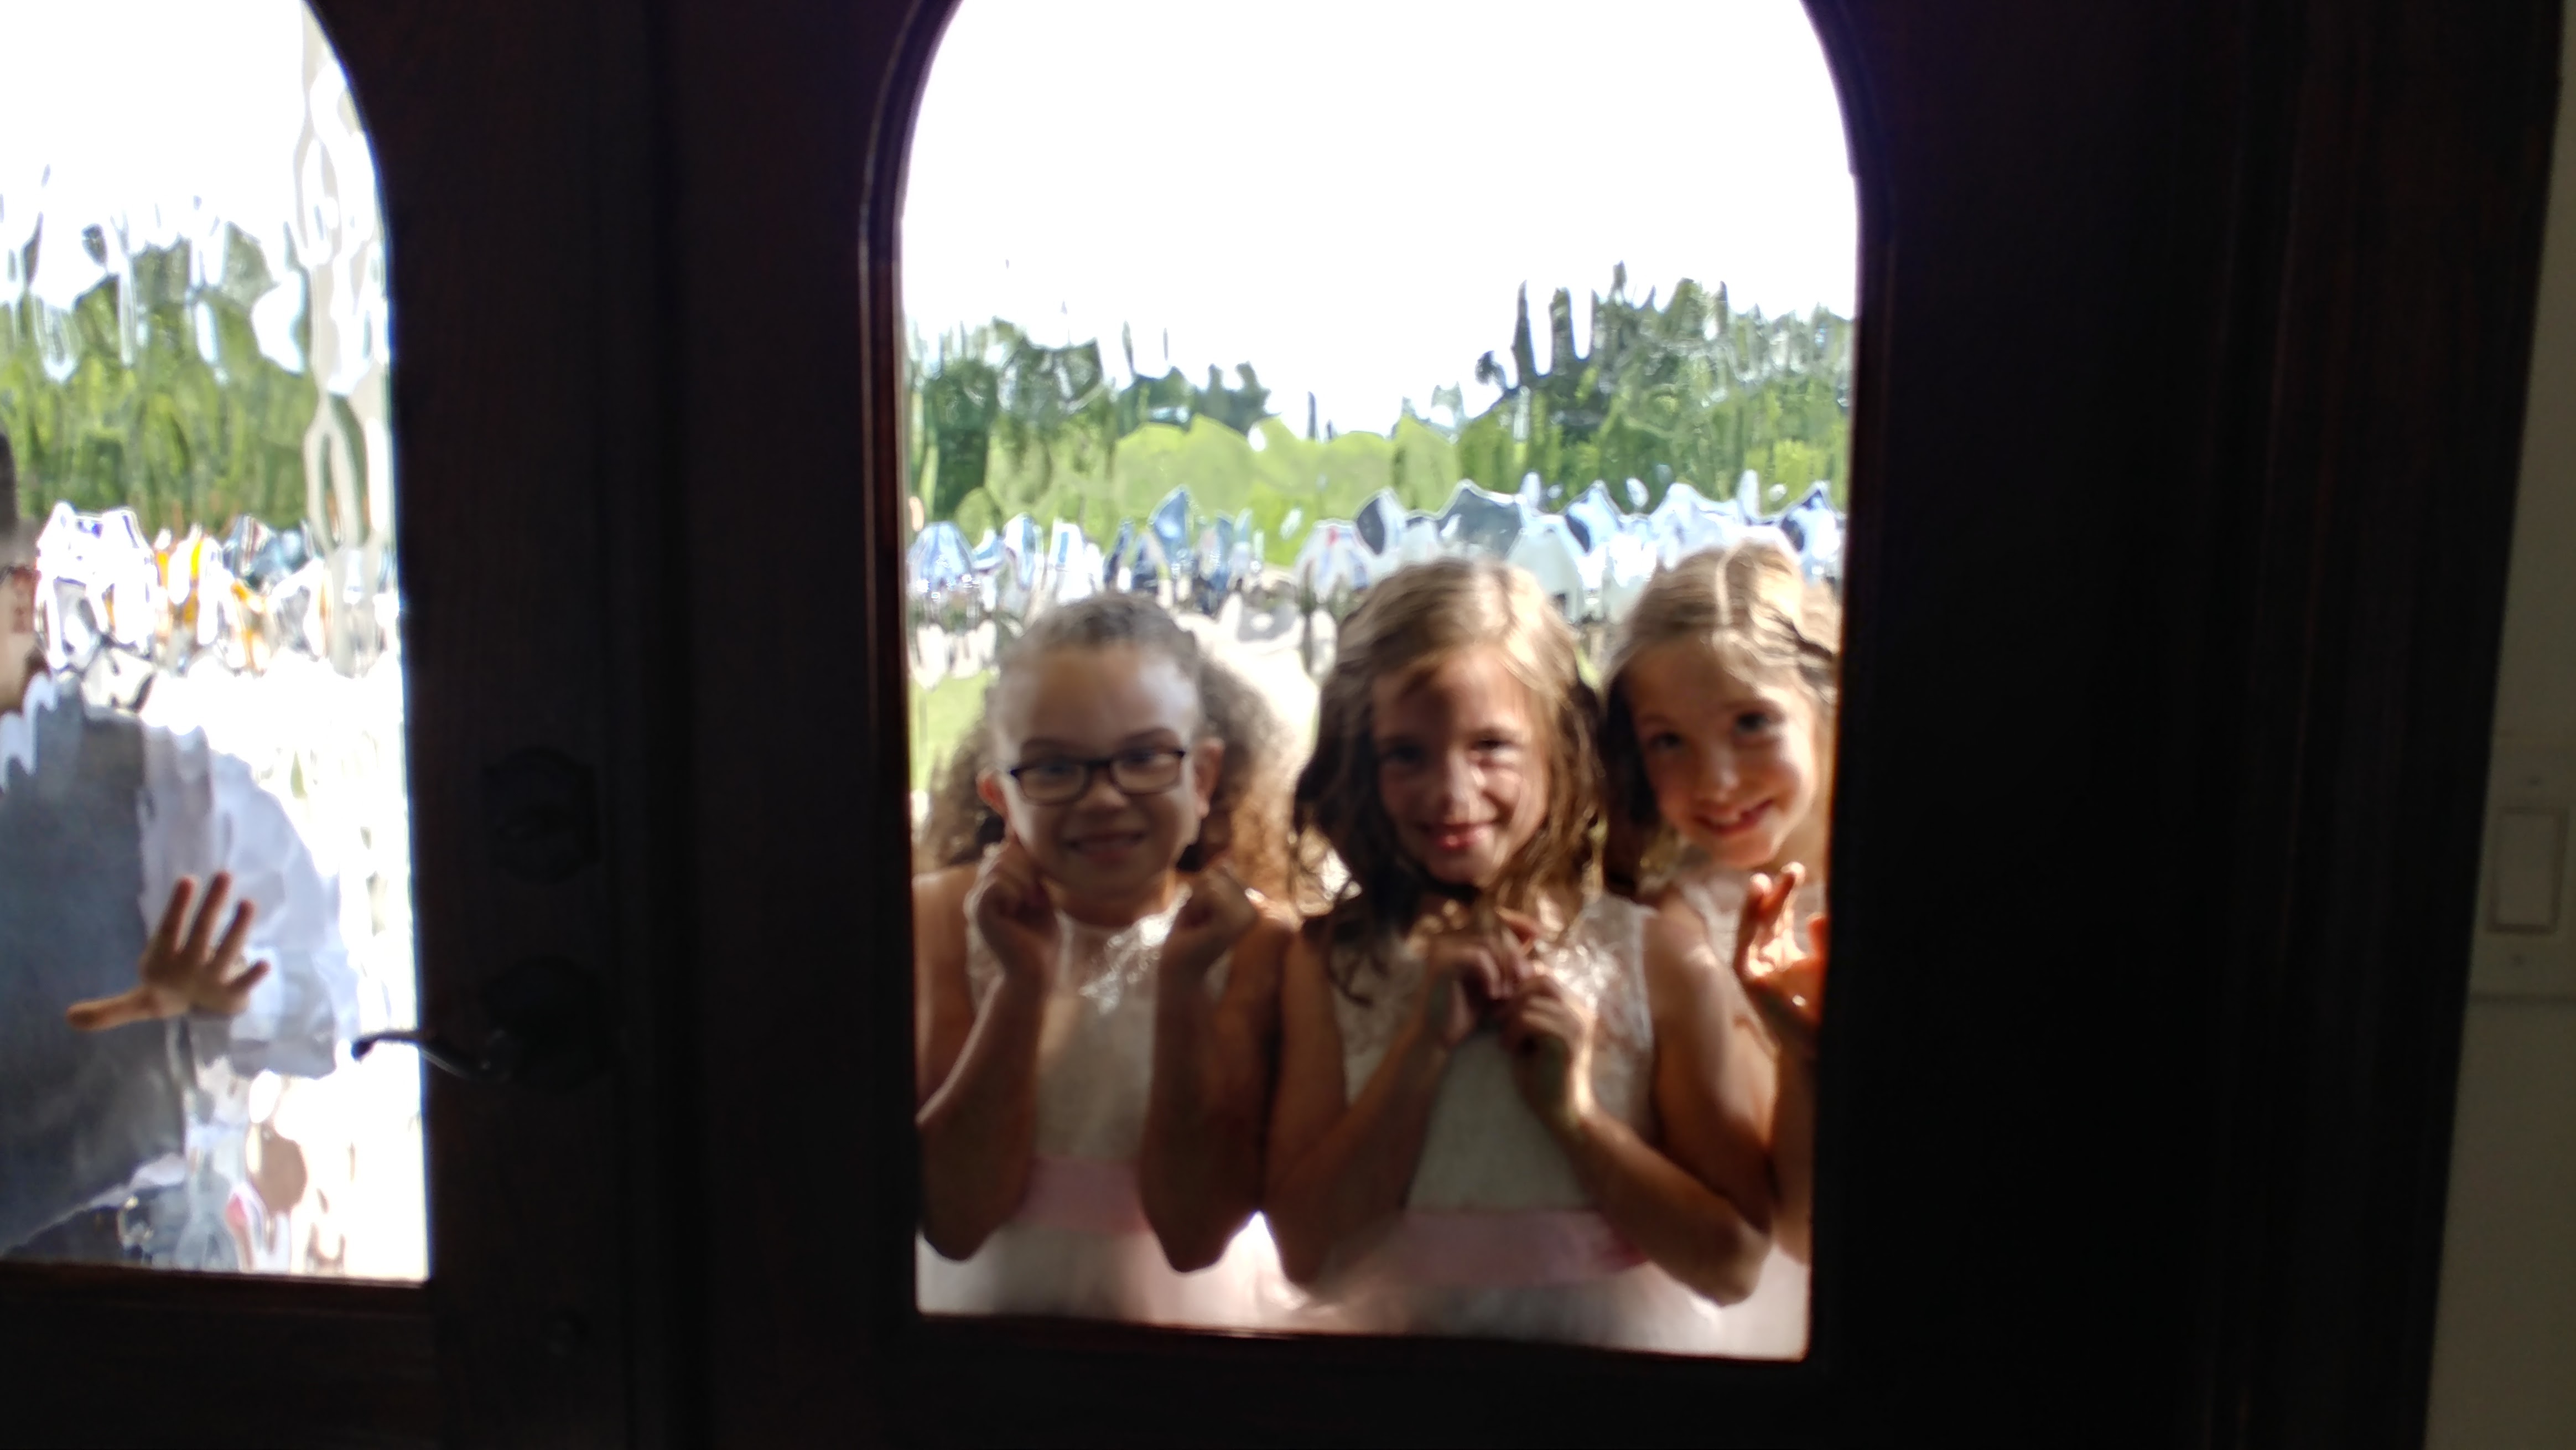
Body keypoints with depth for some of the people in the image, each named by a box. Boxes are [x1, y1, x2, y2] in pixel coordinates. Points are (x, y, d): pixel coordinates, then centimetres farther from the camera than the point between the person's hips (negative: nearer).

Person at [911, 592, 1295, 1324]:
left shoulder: (1252, 948, -7)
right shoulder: (937, 919, -3)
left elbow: (1195, 1233, -11)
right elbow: (955, 1220, -9)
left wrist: (1182, 986, -18)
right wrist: (1023, 984, -18)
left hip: (1178, 1324, -1)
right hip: (972, 1313, 1)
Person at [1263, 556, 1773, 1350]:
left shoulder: (1657, 951, -3)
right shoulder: (1330, 958, 0)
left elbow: (1733, 1263, -1)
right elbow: (1308, 1253, -5)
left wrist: (1574, 1111, -12)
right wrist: (1425, 1043, -11)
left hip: (1625, 1338, 0)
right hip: (1392, 1331, 0)